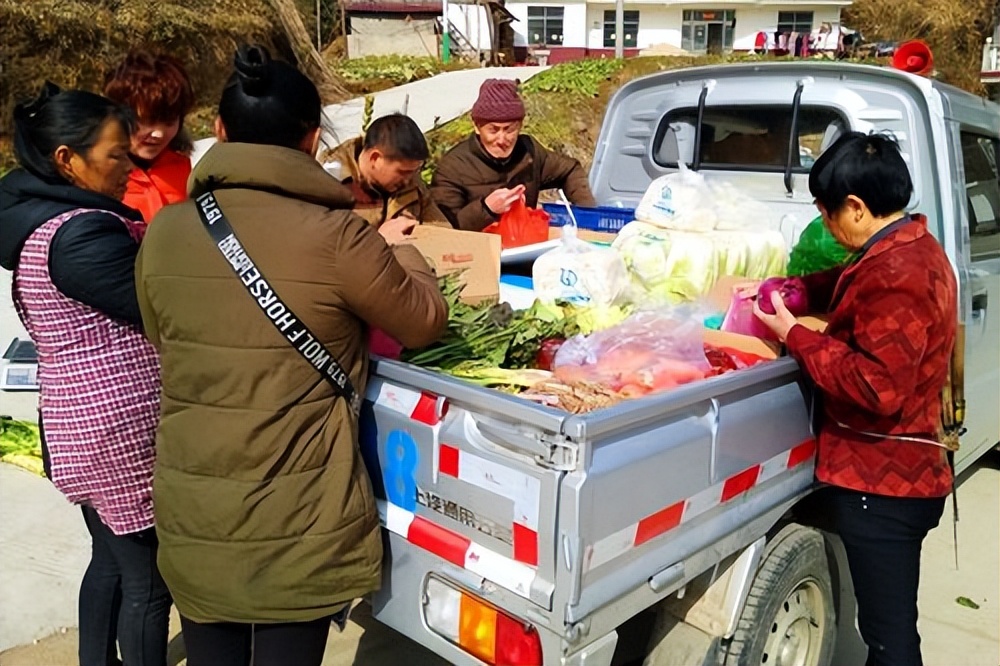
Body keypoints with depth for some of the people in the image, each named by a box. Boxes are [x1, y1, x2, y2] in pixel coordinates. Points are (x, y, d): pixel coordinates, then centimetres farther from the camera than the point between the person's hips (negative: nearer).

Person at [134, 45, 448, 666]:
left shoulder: (164, 232, -4)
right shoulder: (337, 237, -17)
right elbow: (426, 321, -2)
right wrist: (400, 251, 17)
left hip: (192, 514, 4)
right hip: (298, 521, -3)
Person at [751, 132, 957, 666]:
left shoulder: (895, 276, -25)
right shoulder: (916, 248, 9)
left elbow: (876, 387, -30)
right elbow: (849, 287, 25)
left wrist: (793, 334, -21)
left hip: (881, 482, -11)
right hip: (903, 471, 11)